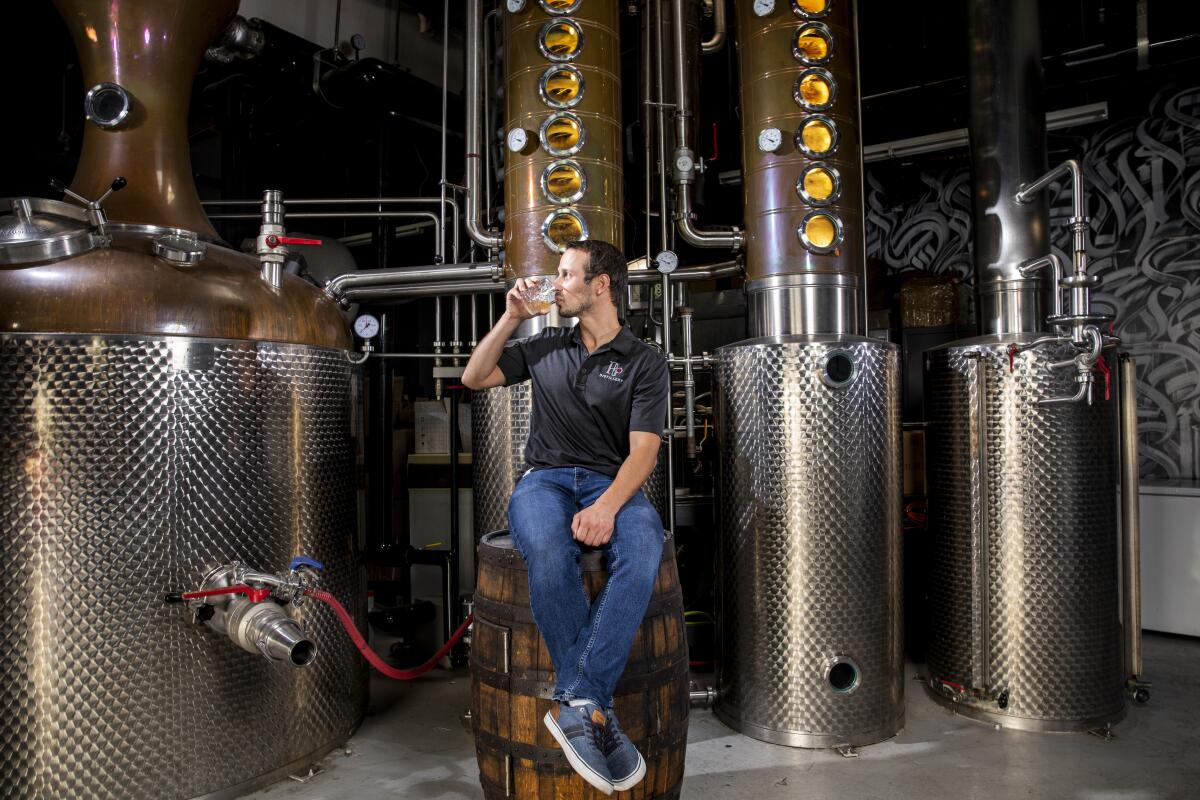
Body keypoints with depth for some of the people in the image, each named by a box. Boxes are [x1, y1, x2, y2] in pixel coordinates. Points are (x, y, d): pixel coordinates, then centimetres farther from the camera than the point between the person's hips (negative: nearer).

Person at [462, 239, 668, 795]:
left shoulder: (645, 363, 4)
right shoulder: (546, 346, 16)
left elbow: (643, 450, -6)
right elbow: (474, 378, 19)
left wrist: (607, 505, -25)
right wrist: (511, 318, 9)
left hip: (611, 484, -1)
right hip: (545, 480, 1)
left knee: (642, 550, -37)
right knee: (548, 552, -36)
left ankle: (576, 705, -33)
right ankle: (592, 705, -28)